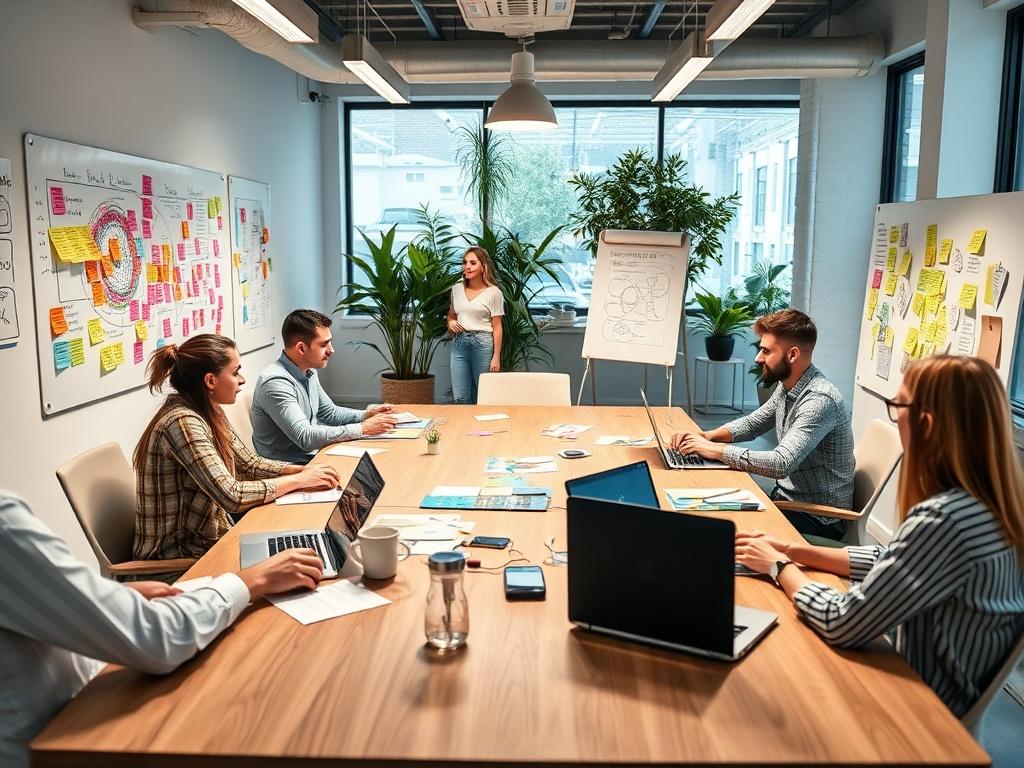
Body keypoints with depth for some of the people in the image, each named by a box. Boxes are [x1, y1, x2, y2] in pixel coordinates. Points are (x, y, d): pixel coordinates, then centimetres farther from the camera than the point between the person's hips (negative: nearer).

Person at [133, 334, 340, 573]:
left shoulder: (210, 413, 4)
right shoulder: (182, 423, -24)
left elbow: (249, 464, 12)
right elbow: (232, 496, -29)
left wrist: (303, 470, -4)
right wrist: (299, 480, -18)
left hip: (208, 538, 8)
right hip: (179, 558, -8)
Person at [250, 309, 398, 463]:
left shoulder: (309, 372, 7)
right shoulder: (276, 382, -23)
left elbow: (329, 412, 20)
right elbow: (305, 437, -29)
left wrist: (366, 415, 2)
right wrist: (362, 429, -25)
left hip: (314, 455, 8)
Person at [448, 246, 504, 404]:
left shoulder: (493, 292, -3)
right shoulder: (456, 289, 10)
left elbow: (496, 327, -4)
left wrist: (496, 357, -8)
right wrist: (451, 323, 1)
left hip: (483, 343, -4)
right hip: (459, 343, 4)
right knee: (460, 397, 3)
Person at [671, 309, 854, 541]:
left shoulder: (820, 400, -26)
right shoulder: (786, 387, 3)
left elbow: (781, 463, -34)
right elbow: (753, 423, 18)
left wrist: (714, 449, -27)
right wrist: (707, 436, -1)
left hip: (819, 520, -8)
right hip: (785, 497, 8)